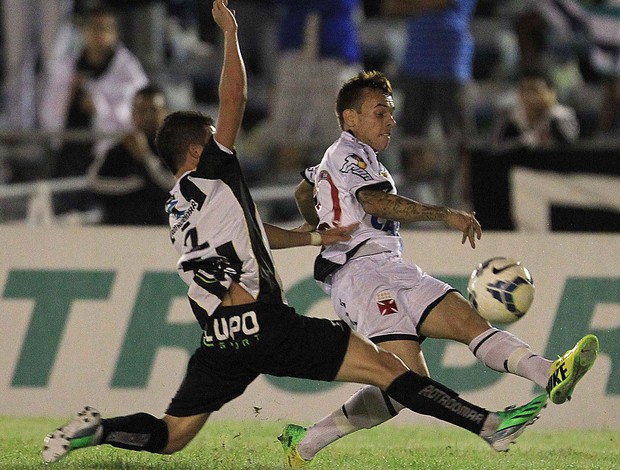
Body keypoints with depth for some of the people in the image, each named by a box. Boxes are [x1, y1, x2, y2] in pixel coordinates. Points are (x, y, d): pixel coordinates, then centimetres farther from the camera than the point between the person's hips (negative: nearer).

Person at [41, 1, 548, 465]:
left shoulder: (178, 207, 22)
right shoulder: (210, 176, 0)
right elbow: (234, 96, -5)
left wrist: (314, 237, 44)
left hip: (221, 343, 7)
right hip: (268, 325, -7)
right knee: (387, 367, -6)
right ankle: (490, 425, -12)